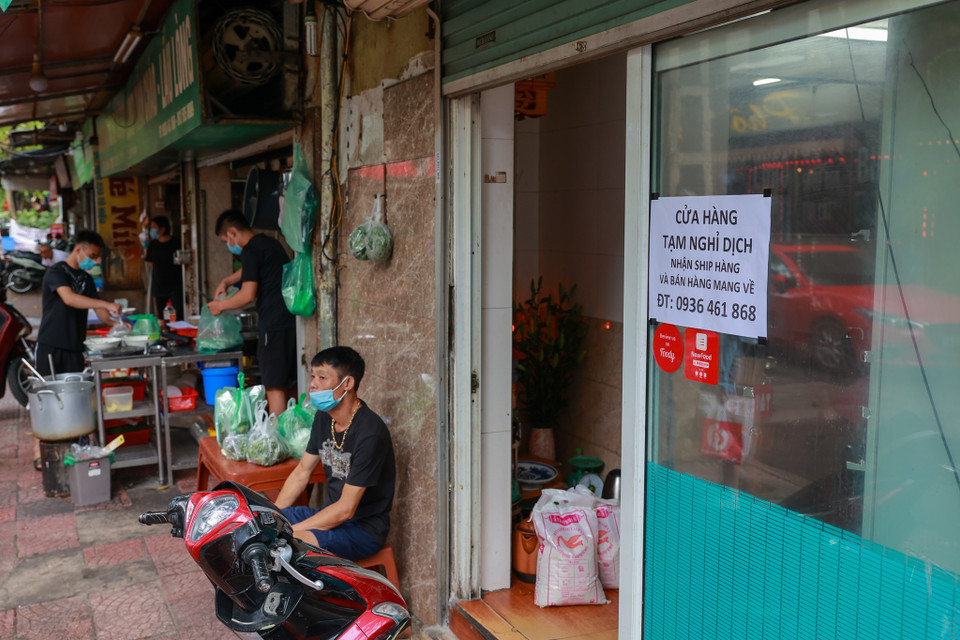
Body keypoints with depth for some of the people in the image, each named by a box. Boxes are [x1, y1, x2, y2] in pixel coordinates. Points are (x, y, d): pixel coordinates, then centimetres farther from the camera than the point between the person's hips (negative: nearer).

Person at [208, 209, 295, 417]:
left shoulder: (251, 251, -9)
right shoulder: (270, 243, 19)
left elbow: (248, 295, -15)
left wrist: (221, 305, 0)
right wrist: (226, 281, 30)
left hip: (274, 325, -9)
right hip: (291, 320, 9)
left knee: (274, 386, -6)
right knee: (283, 383, 14)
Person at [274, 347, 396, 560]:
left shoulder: (370, 434, -25)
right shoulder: (324, 417, 2)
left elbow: (346, 509, -23)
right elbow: (301, 472, 13)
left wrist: (288, 531, -20)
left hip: (364, 529, -8)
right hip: (331, 514, 9)